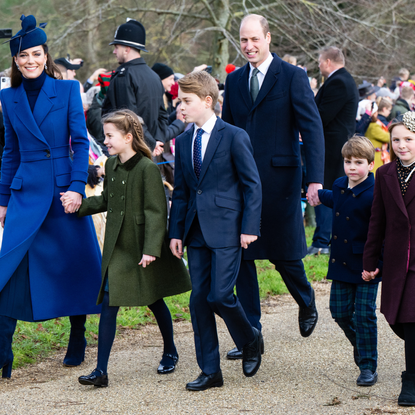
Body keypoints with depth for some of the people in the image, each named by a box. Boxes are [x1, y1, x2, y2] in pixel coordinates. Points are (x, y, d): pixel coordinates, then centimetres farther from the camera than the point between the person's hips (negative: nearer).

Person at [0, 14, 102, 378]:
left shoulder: (67, 90, 0)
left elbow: (80, 142, -3)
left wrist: (78, 186, -13)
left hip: (65, 189, -1)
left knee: (76, 265, 5)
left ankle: (77, 343, 22)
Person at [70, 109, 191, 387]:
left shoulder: (147, 168, -16)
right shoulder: (111, 166, 6)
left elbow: (156, 211, -17)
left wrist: (151, 249, -21)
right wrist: (78, 205, 6)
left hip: (144, 248, -6)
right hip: (118, 247, 6)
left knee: (154, 300, 11)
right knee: (109, 303, -3)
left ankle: (170, 352, 35)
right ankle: (101, 371, -6)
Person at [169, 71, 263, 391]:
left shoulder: (234, 136, -6)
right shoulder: (183, 142, 12)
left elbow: (252, 184, -5)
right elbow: (180, 191, 15)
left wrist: (249, 227, -10)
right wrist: (176, 231, 9)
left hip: (226, 230, -6)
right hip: (197, 231, 6)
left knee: (219, 295, -12)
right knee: (199, 299, 4)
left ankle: (251, 341, 18)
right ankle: (210, 371, 11)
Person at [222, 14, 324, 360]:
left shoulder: (293, 77, -4)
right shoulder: (234, 81, 11)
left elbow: (312, 128, -9)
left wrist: (315, 179, -18)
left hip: (279, 178, -4)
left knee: (284, 253, 3)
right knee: (242, 256, 3)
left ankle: (307, 303, 34)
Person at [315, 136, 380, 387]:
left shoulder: (374, 194, -17)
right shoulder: (340, 186, 6)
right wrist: (319, 195, 46)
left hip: (366, 266, -6)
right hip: (342, 263, 6)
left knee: (364, 314, -4)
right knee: (340, 311, 8)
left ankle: (368, 366, 6)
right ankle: (360, 344, 35)